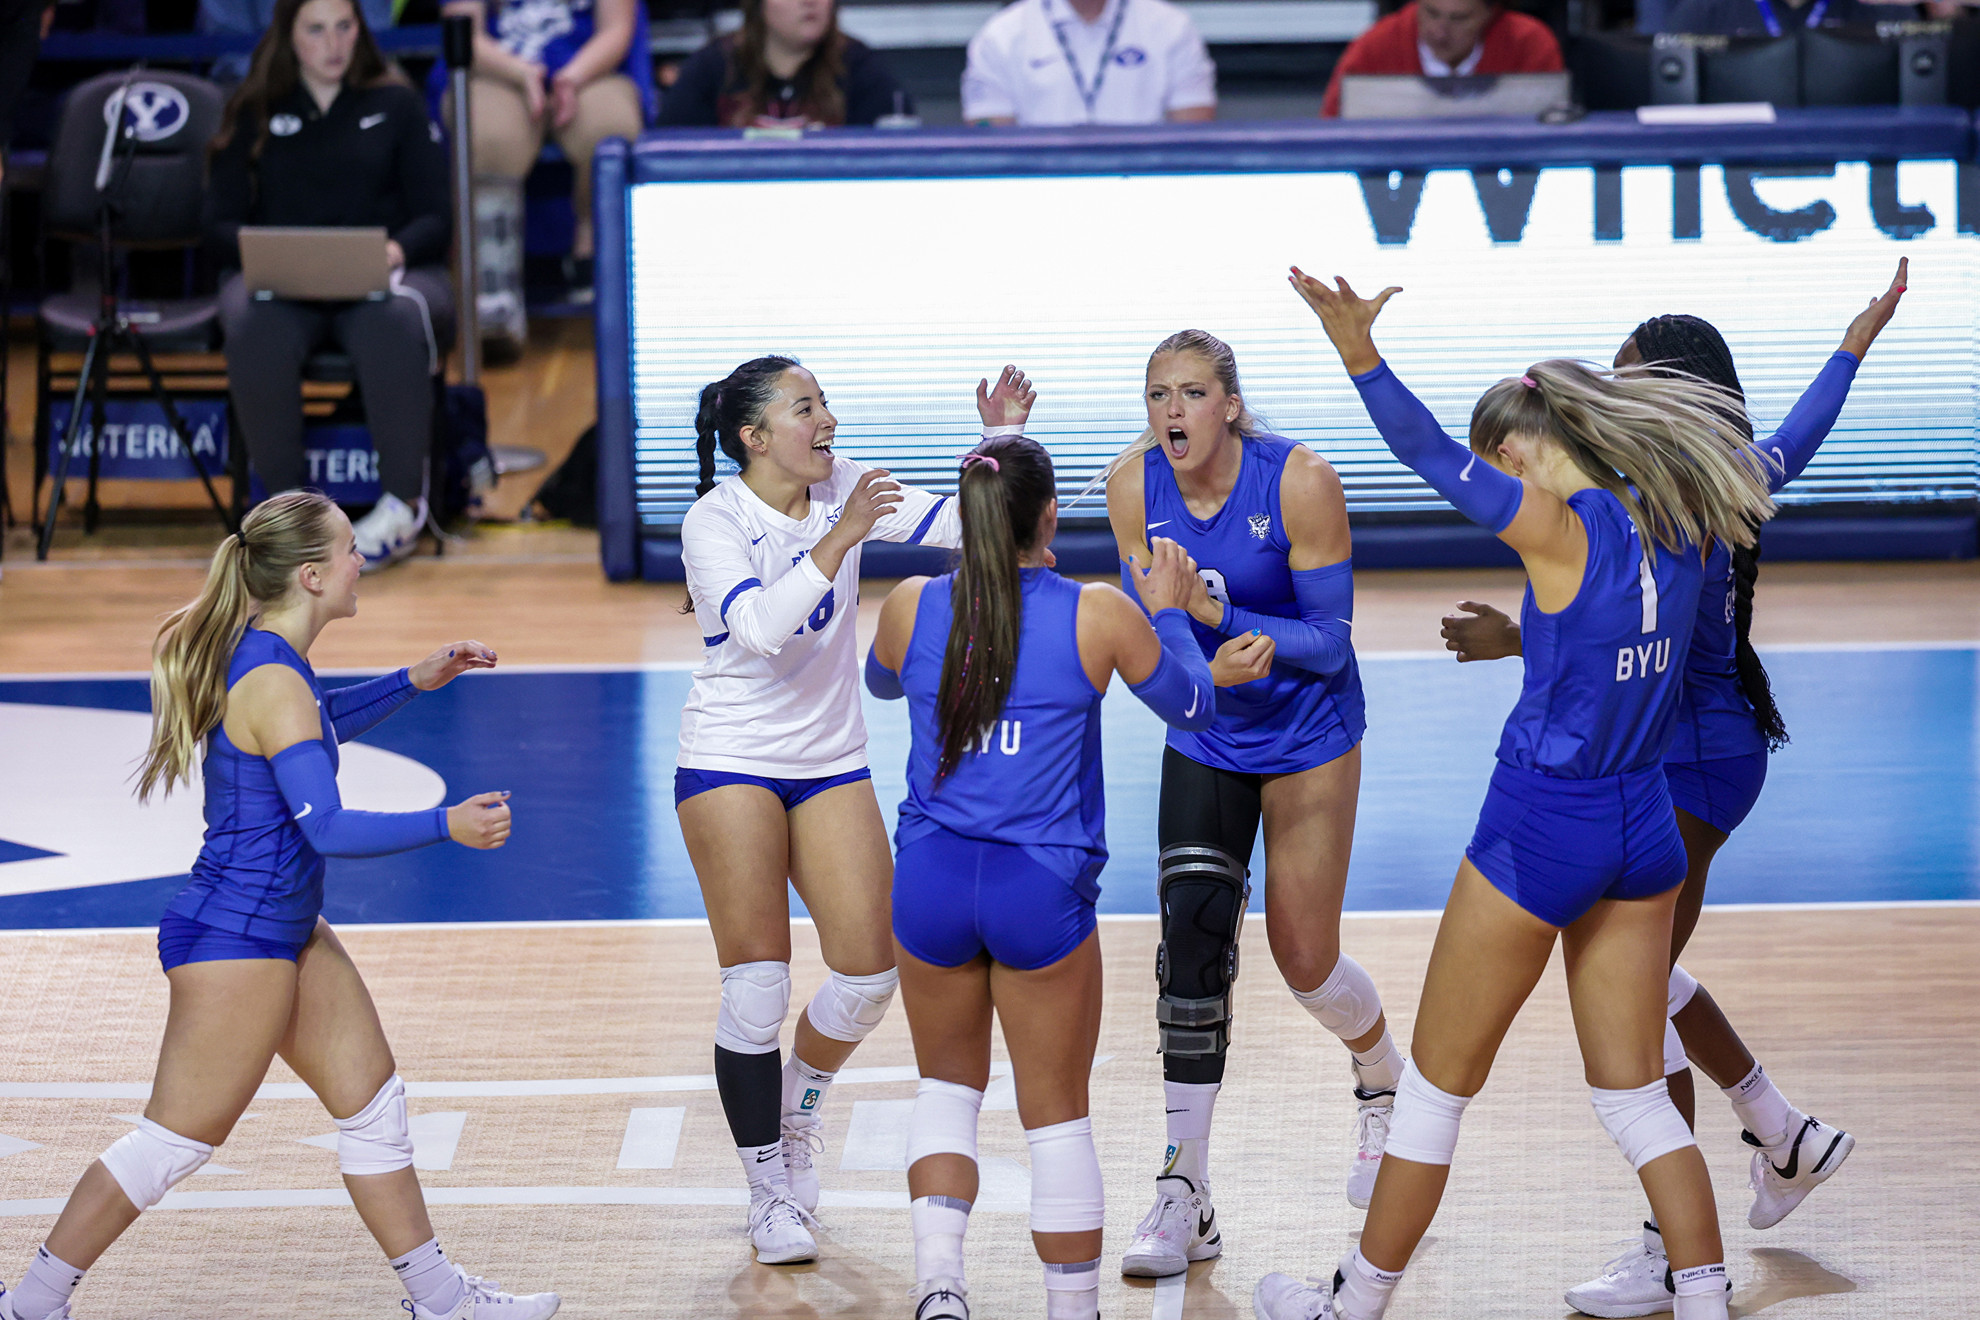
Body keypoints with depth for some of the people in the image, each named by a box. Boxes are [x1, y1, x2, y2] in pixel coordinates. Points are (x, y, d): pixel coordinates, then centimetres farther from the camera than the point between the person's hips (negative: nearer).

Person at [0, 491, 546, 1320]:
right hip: (235, 939, -10)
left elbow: (318, 725, 29)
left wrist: (414, 682, 20)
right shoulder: (274, 684, -23)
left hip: (284, 929, 10)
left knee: (372, 1103, 12)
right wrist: (447, 826, -24)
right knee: (178, 1140, -2)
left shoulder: (262, 656, 6)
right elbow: (327, 828, -28)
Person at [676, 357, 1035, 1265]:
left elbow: (958, 523, -3)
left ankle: (796, 1109, 28)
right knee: (758, 981, -7)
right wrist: (838, 541, -38)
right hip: (730, 762, -5)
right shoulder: (715, 521, -16)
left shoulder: (842, 490, -1)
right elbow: (761, 628, -31)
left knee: (870, 970, -2)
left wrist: (1003, 439, -16)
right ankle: (770, 1192, 7)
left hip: (832, 764, 5)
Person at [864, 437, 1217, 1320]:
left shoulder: (911, 608, -2)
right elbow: (1192, 705, 9)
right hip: (1042, 890, -2)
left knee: (950, 1084, 19)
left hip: (931, 880, 2)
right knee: (1057, 1115, 10)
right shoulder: (1098, 616, -8)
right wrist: (1170, 612, 25)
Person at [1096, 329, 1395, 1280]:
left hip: (1308, 738, -2)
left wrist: (1216, 613, -34)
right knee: (1191, 935, -14)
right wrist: (1206, 665, -28)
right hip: (1203, 742, 2)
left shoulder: (1299, 481, -22)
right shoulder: (1133, 485, -11)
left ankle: (1383, 1079, 39)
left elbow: (1330, 642, -20)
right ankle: (1186, 1195, -10)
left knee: (1305, 960, 3)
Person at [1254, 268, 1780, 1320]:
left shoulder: (1565, 529, -18)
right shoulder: (1672, 525, 0)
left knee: (1438, 1080, 9)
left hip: (1541, 827, -6)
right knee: (1636, 1095, 13)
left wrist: (1361, 354, -37)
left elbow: (1434, 457, -28)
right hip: (1644, 827, 6)